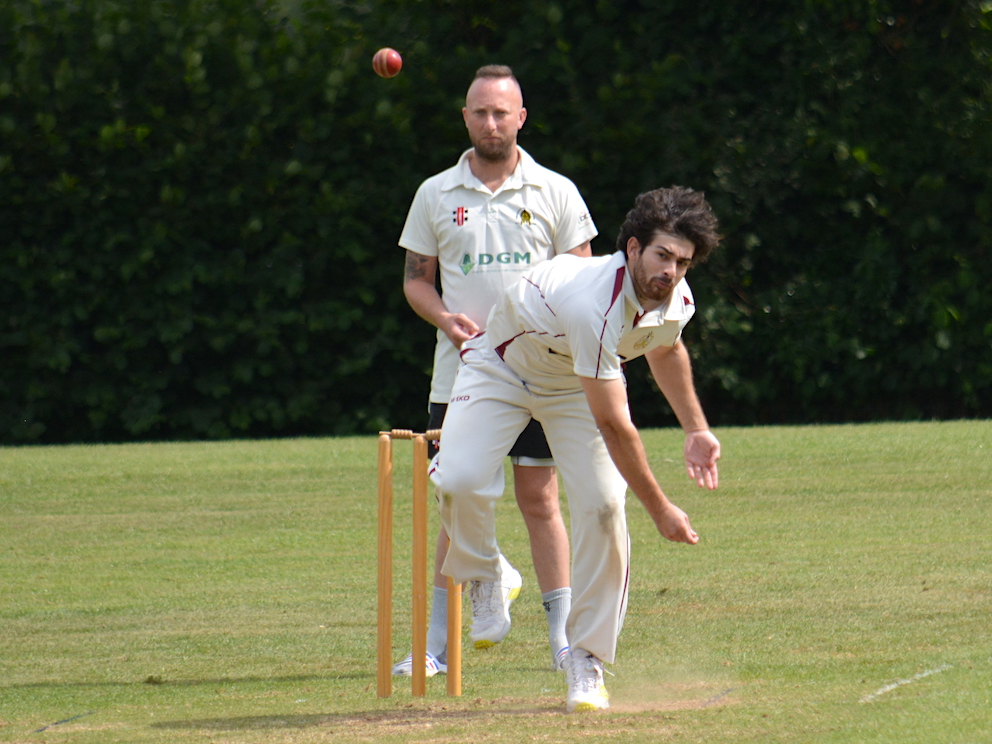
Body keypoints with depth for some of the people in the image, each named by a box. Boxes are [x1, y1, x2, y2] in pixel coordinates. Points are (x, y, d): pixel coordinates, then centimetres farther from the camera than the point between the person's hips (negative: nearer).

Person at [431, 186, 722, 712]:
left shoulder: (676, 301, -17)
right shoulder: (597, 305, -42)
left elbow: (665, 349, 12)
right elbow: (613, 425, -38)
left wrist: (696, 430, 14)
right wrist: (660, 510, -33)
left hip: (576, 384, 5)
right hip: (501, 370, -5)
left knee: (603, 506, -15)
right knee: (460, 482, -29)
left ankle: (586, 661, -2)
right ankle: (484, 579, 4)